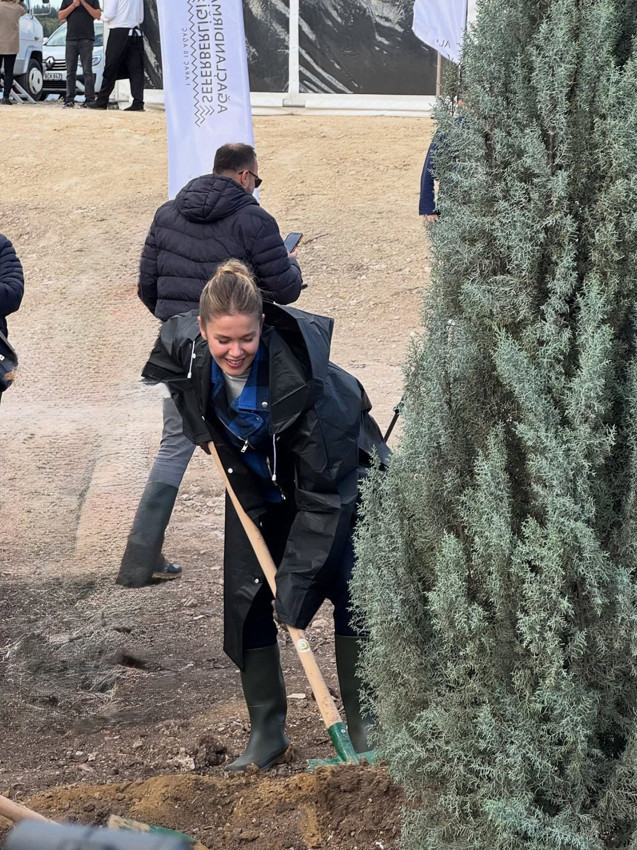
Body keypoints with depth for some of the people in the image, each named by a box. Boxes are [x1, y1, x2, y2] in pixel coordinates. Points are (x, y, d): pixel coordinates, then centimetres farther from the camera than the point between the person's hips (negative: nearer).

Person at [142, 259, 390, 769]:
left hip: (335, 471, -4)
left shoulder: (300, 377, -40)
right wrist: (205, 432, -5)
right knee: (244, 598, -1)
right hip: (255, 482, 5)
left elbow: (322, 495, -34)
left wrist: (297, 579, -35)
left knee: (350, 591, -10)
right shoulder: (185, 349, -27)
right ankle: (266, 731, 10)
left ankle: (362, 724, 7)